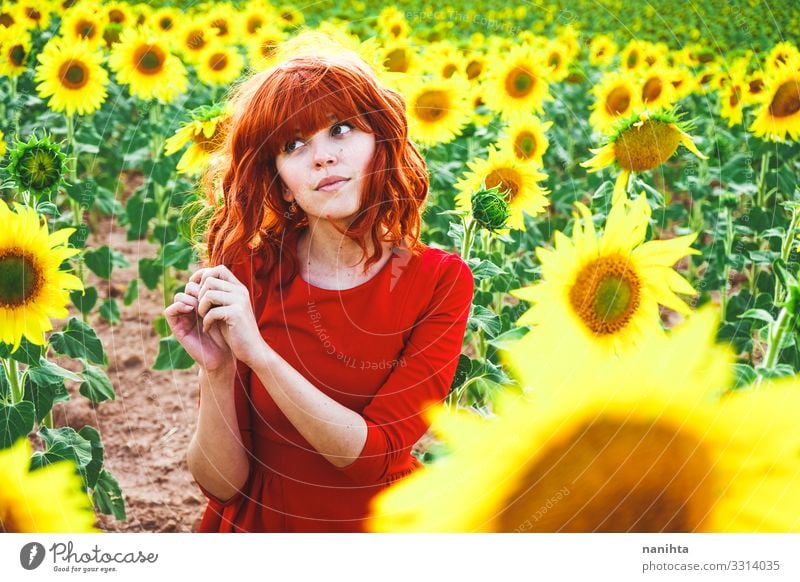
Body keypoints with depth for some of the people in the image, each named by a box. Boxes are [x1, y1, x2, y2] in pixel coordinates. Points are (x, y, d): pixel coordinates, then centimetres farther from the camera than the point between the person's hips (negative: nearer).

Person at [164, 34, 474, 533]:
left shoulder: (440, 281, -10)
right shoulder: (246, 276, -10)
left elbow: (373, 456, -18)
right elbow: (223, 483, -9)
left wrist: (257, 353, -26)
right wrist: (215, 371, -24)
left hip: (383, 523, 0)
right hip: (257, 525, 0)